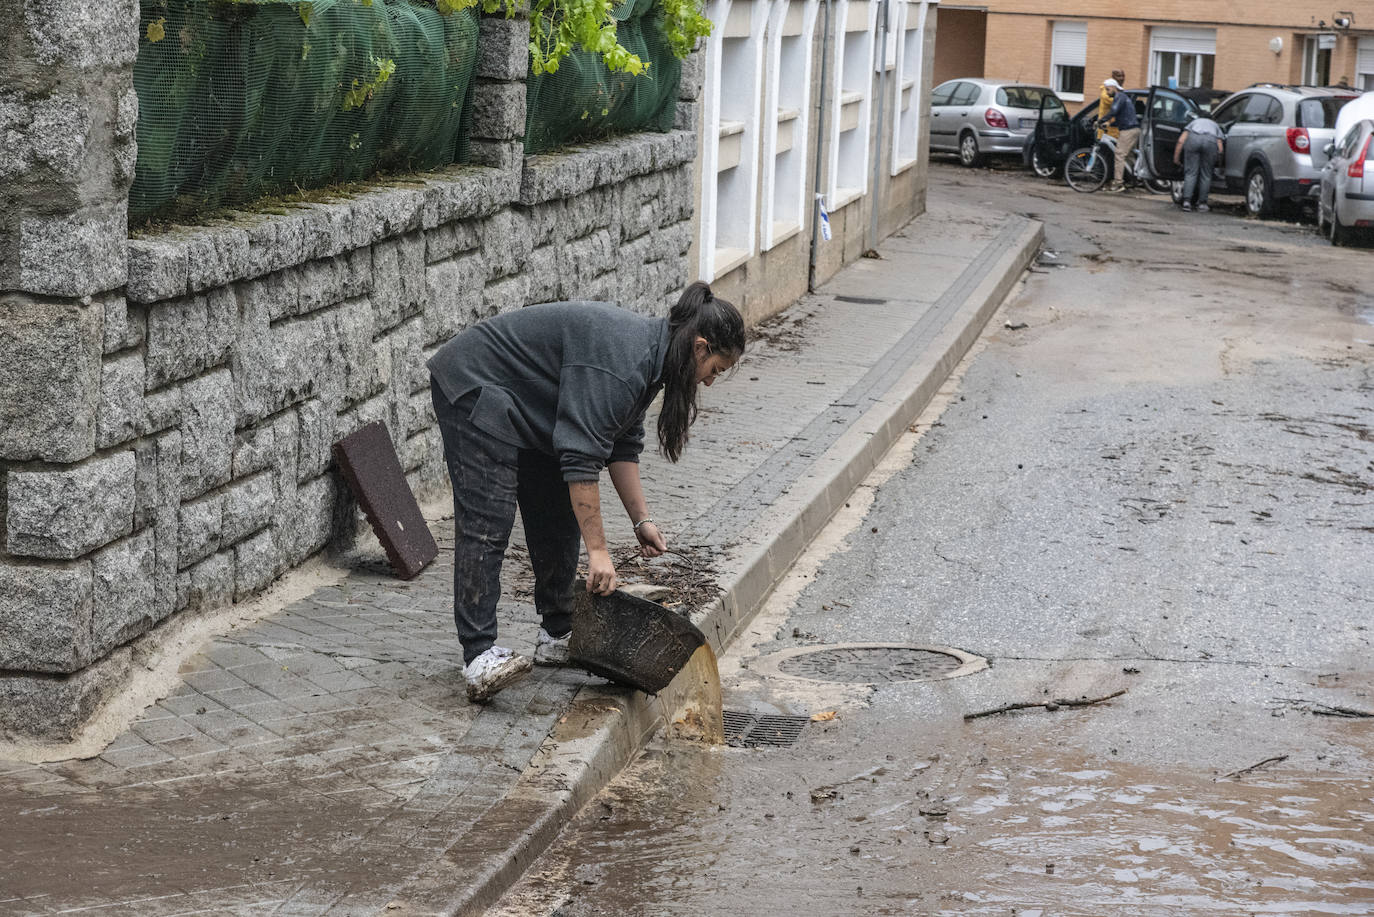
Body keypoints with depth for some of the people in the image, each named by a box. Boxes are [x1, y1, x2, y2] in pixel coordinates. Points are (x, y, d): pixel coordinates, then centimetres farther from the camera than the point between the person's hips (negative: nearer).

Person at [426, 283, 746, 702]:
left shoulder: (647, 355, 2)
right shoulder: (619, 358, -29)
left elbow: (622, 445, 10)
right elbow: (581, 457, -32)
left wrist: (641, 519, 5)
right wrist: (597, 549, -30)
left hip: (526, 402, 11)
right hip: (475, 389, -11)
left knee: (560, 515, 10)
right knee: (487, 522, -16)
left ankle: (557, 636, 17)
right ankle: (479, 657, -19)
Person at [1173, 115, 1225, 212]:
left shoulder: (1194, 122, 37)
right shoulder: (1215, 126, 37)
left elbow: (1181, 141, 21)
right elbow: (1220, 148, 22)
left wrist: (1176, 158, 26)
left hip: (1193, 138, 0)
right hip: (1210, 141, 0)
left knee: (1190, 172, 5)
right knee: (1206, 174, 11)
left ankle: (1187, 201, -6)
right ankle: (1202, 203, 11)